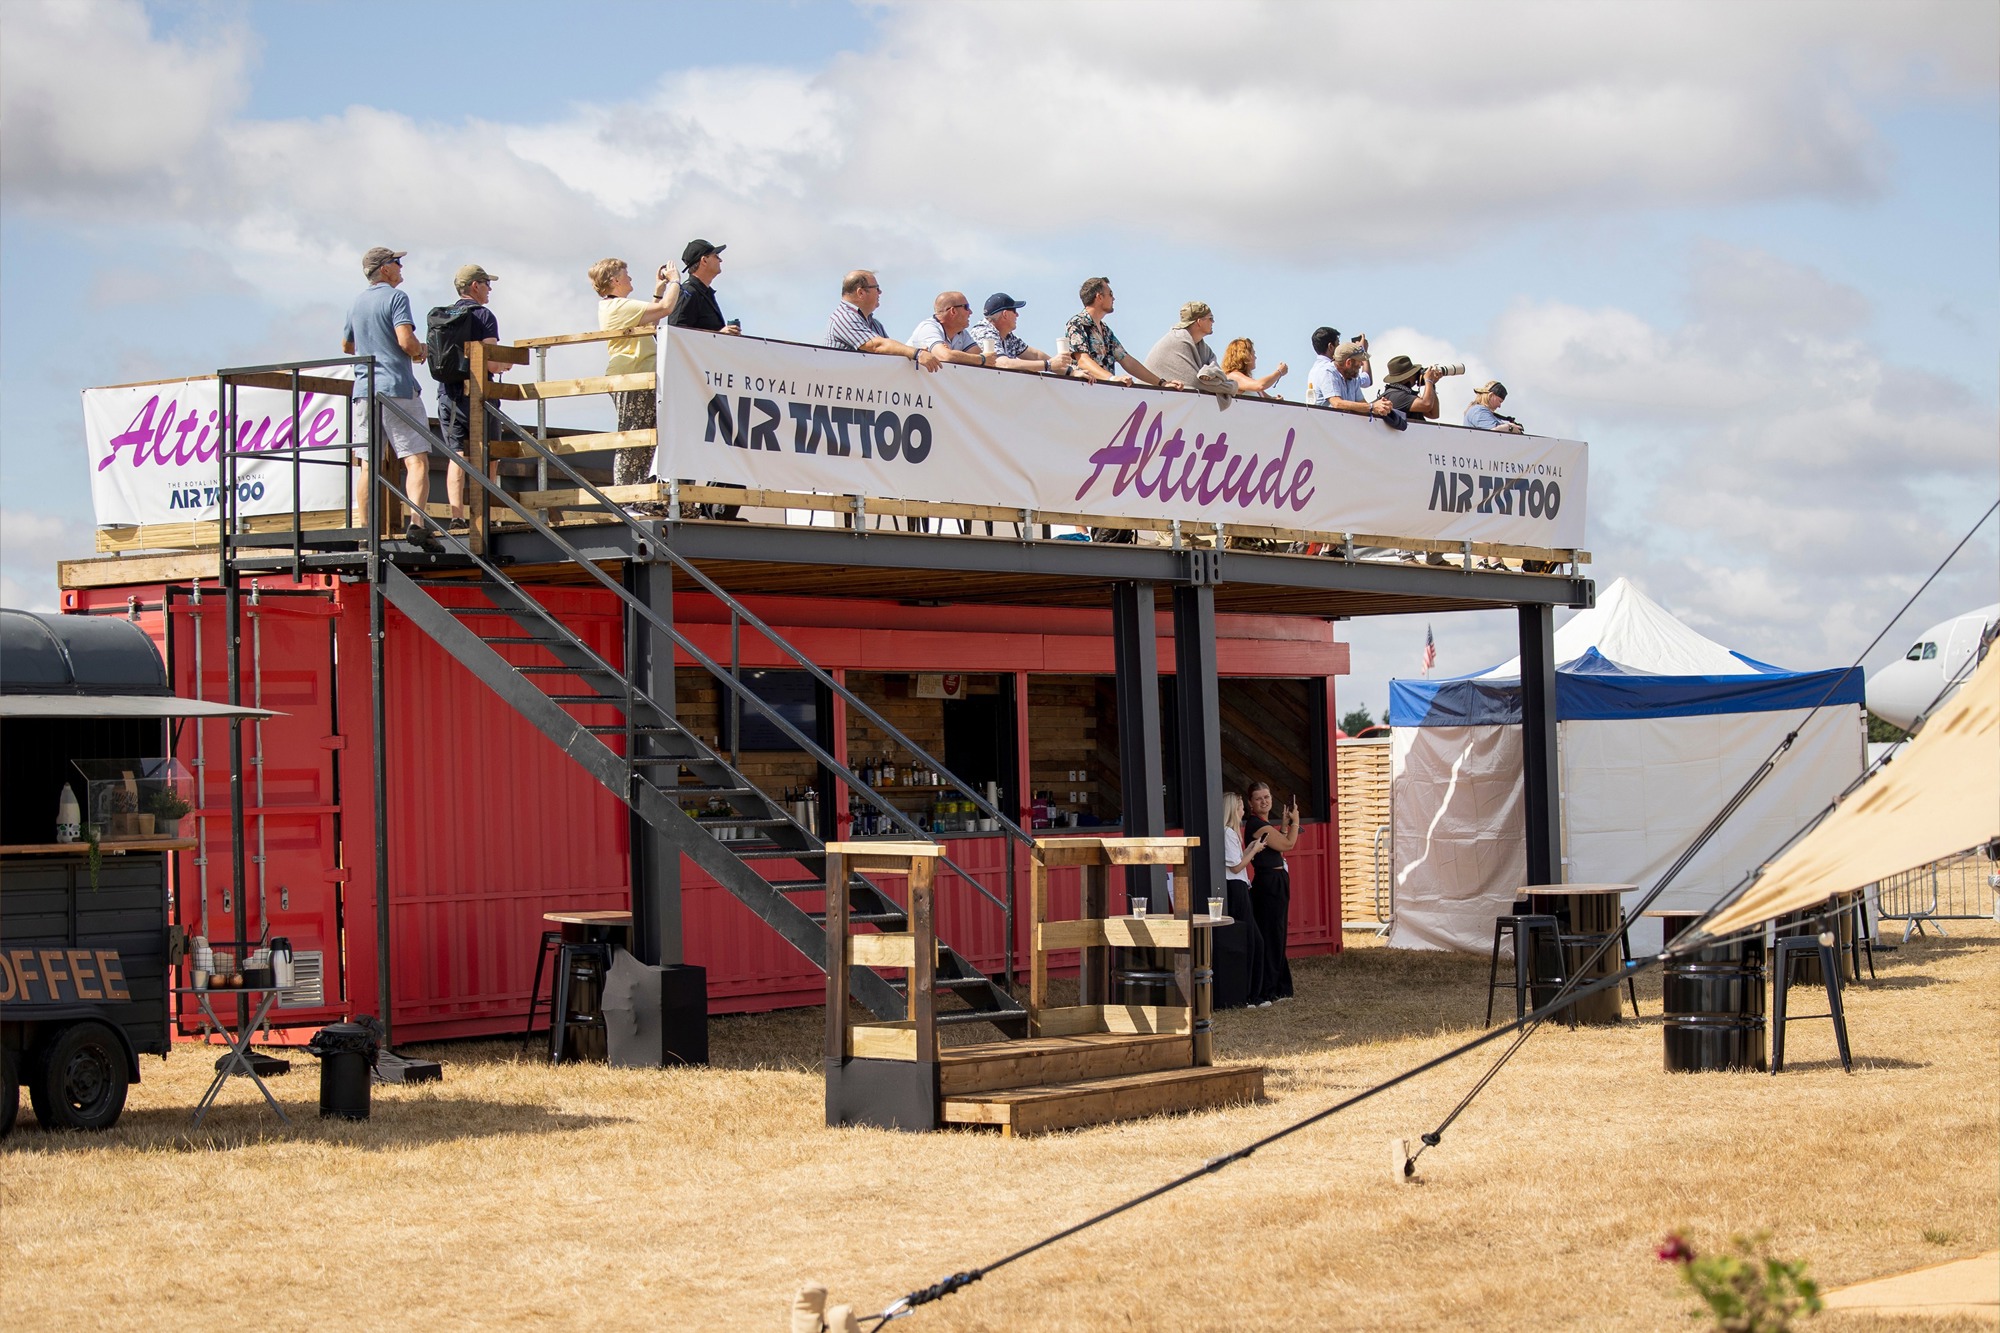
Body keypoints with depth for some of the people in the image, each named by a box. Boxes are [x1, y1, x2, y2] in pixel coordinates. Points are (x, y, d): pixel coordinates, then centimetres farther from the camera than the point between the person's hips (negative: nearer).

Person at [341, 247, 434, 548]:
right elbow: (406, 341, -17)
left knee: (369, 464, 7)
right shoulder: (396, 297, -6)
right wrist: (420, 351, 3)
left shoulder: (356, 303, 16)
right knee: (416, 458, -10)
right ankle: (416, 521, -26)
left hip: (364, 388, 7)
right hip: (397, 387, -7)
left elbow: (346, 346, 29)